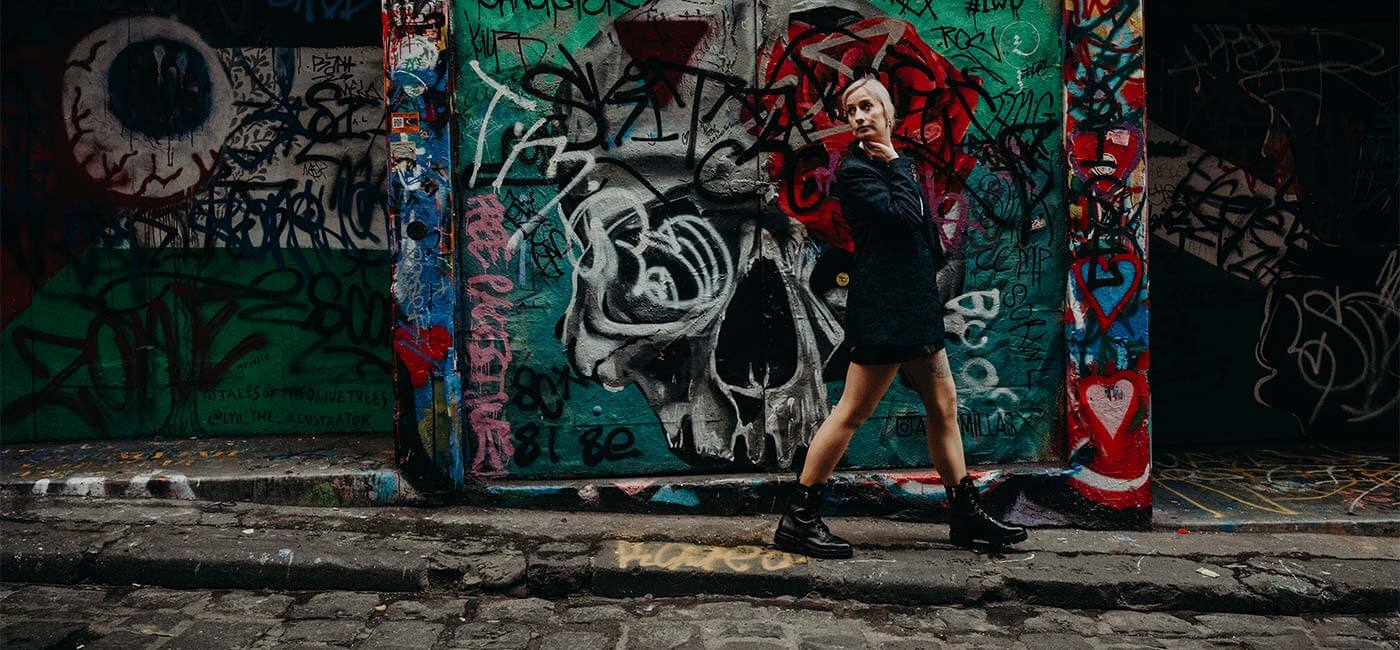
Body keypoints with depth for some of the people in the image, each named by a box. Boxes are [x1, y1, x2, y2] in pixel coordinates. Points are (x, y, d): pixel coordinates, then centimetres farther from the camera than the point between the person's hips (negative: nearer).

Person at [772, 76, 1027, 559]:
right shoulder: (854, 170, -10)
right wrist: (896, 166, -10)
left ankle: (966, 515, 23)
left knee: (943, 404, 13)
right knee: (853, 411, -9)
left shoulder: (897, 164, 16)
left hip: (914, 304, 9)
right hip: (882, 306, -9)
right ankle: (797, 521, -4)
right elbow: (903, 216, -21)